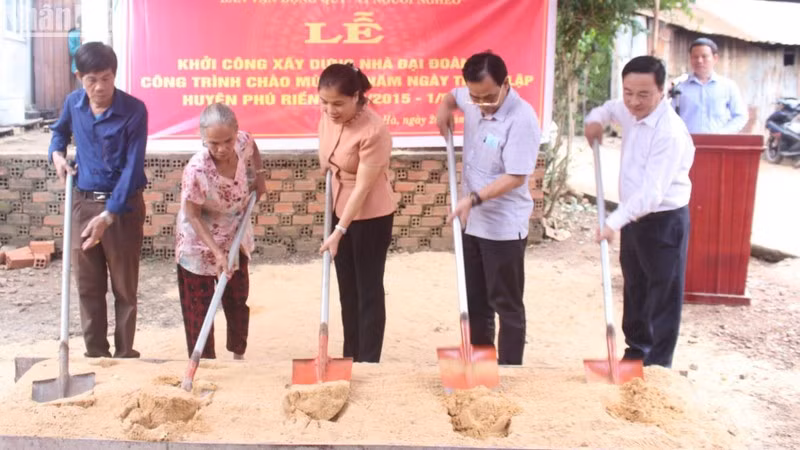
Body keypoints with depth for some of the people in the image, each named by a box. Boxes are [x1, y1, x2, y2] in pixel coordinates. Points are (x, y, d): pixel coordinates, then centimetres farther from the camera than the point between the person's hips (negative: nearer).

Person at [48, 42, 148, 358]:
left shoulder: (134, 111, -16)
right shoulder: (73, 102, 0)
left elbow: (133, 167, -18)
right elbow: (60, 129, 24)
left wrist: (109, 215, -24)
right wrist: (57, 152, 2)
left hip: (124, 206, -4)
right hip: (83, 203, 4)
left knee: (124, 287, 6)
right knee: (88, 286, 11)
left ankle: (125, 356, 19)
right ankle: (96, 354, 23)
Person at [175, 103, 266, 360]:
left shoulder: (243, 142, -21)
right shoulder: (196, 170, -35)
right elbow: (193, 216, -23)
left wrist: (259, 176, 2)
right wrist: (217, 252, -27)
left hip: (235, 237, 6)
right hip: (199, 245, -6)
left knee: (238, 300, 21)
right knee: (200, 310, 6)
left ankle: (238, 356, 40)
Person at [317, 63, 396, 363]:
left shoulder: (373, 132, -28)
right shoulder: (328, 115, -6)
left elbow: (362, 187, -27)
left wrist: (338, 233, -27)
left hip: (371, 216, -7)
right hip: (340, 209, 8)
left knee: (369, 290, 3)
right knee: (347, 289, 17)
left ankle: (368, 363, 14)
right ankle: (350, 357, 31)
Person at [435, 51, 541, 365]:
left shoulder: (521, 119, -22)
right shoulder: (472, 101, 1)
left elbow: (516, 177, -25)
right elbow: (453, 94, 26)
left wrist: (474, 198, -34)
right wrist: (444, 107, 4)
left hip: (504, 228, -8)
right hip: (472, 222, 8)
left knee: (506, 304, 4)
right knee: (474, 300, 17)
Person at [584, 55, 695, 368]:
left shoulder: (670, 132, -26)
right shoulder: (631, 113, 0)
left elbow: (652, 192, -33)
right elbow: (611, 108, 27)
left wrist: (614, 222, -40)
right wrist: (595, 119, 4)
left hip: (664, 221, -9)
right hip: (634, 216, 9)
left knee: (663, 298, 2)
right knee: (635, 290, 21)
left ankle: (657, 365, 14)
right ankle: (636, 350, 38)